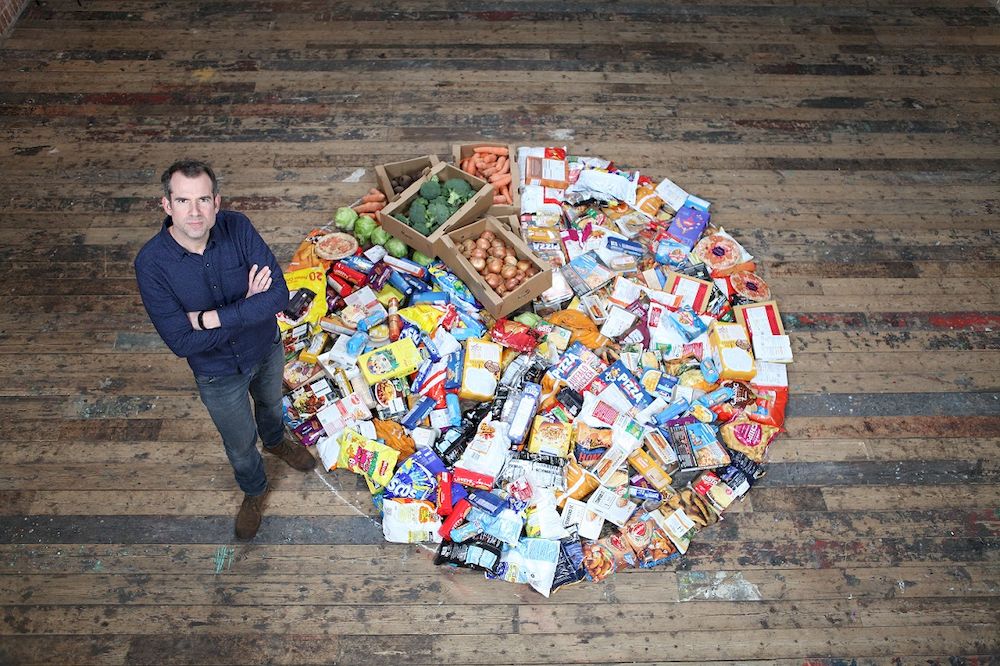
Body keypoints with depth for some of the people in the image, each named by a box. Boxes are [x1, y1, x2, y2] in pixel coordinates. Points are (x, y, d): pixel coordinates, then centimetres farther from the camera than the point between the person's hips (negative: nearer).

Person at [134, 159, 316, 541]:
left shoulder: (237, 228, -25)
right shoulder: (151, 263, -30)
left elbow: (279, 295, -30)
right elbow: (182, 342, -30)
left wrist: (209, 317, -32)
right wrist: (247, 308, -30)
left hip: (267, 348, 2)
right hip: (219, 373, -2)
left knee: (271, 403, 33)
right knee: (240, 444, 21)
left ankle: (275, 441, 68)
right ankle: (254, 491, 54)